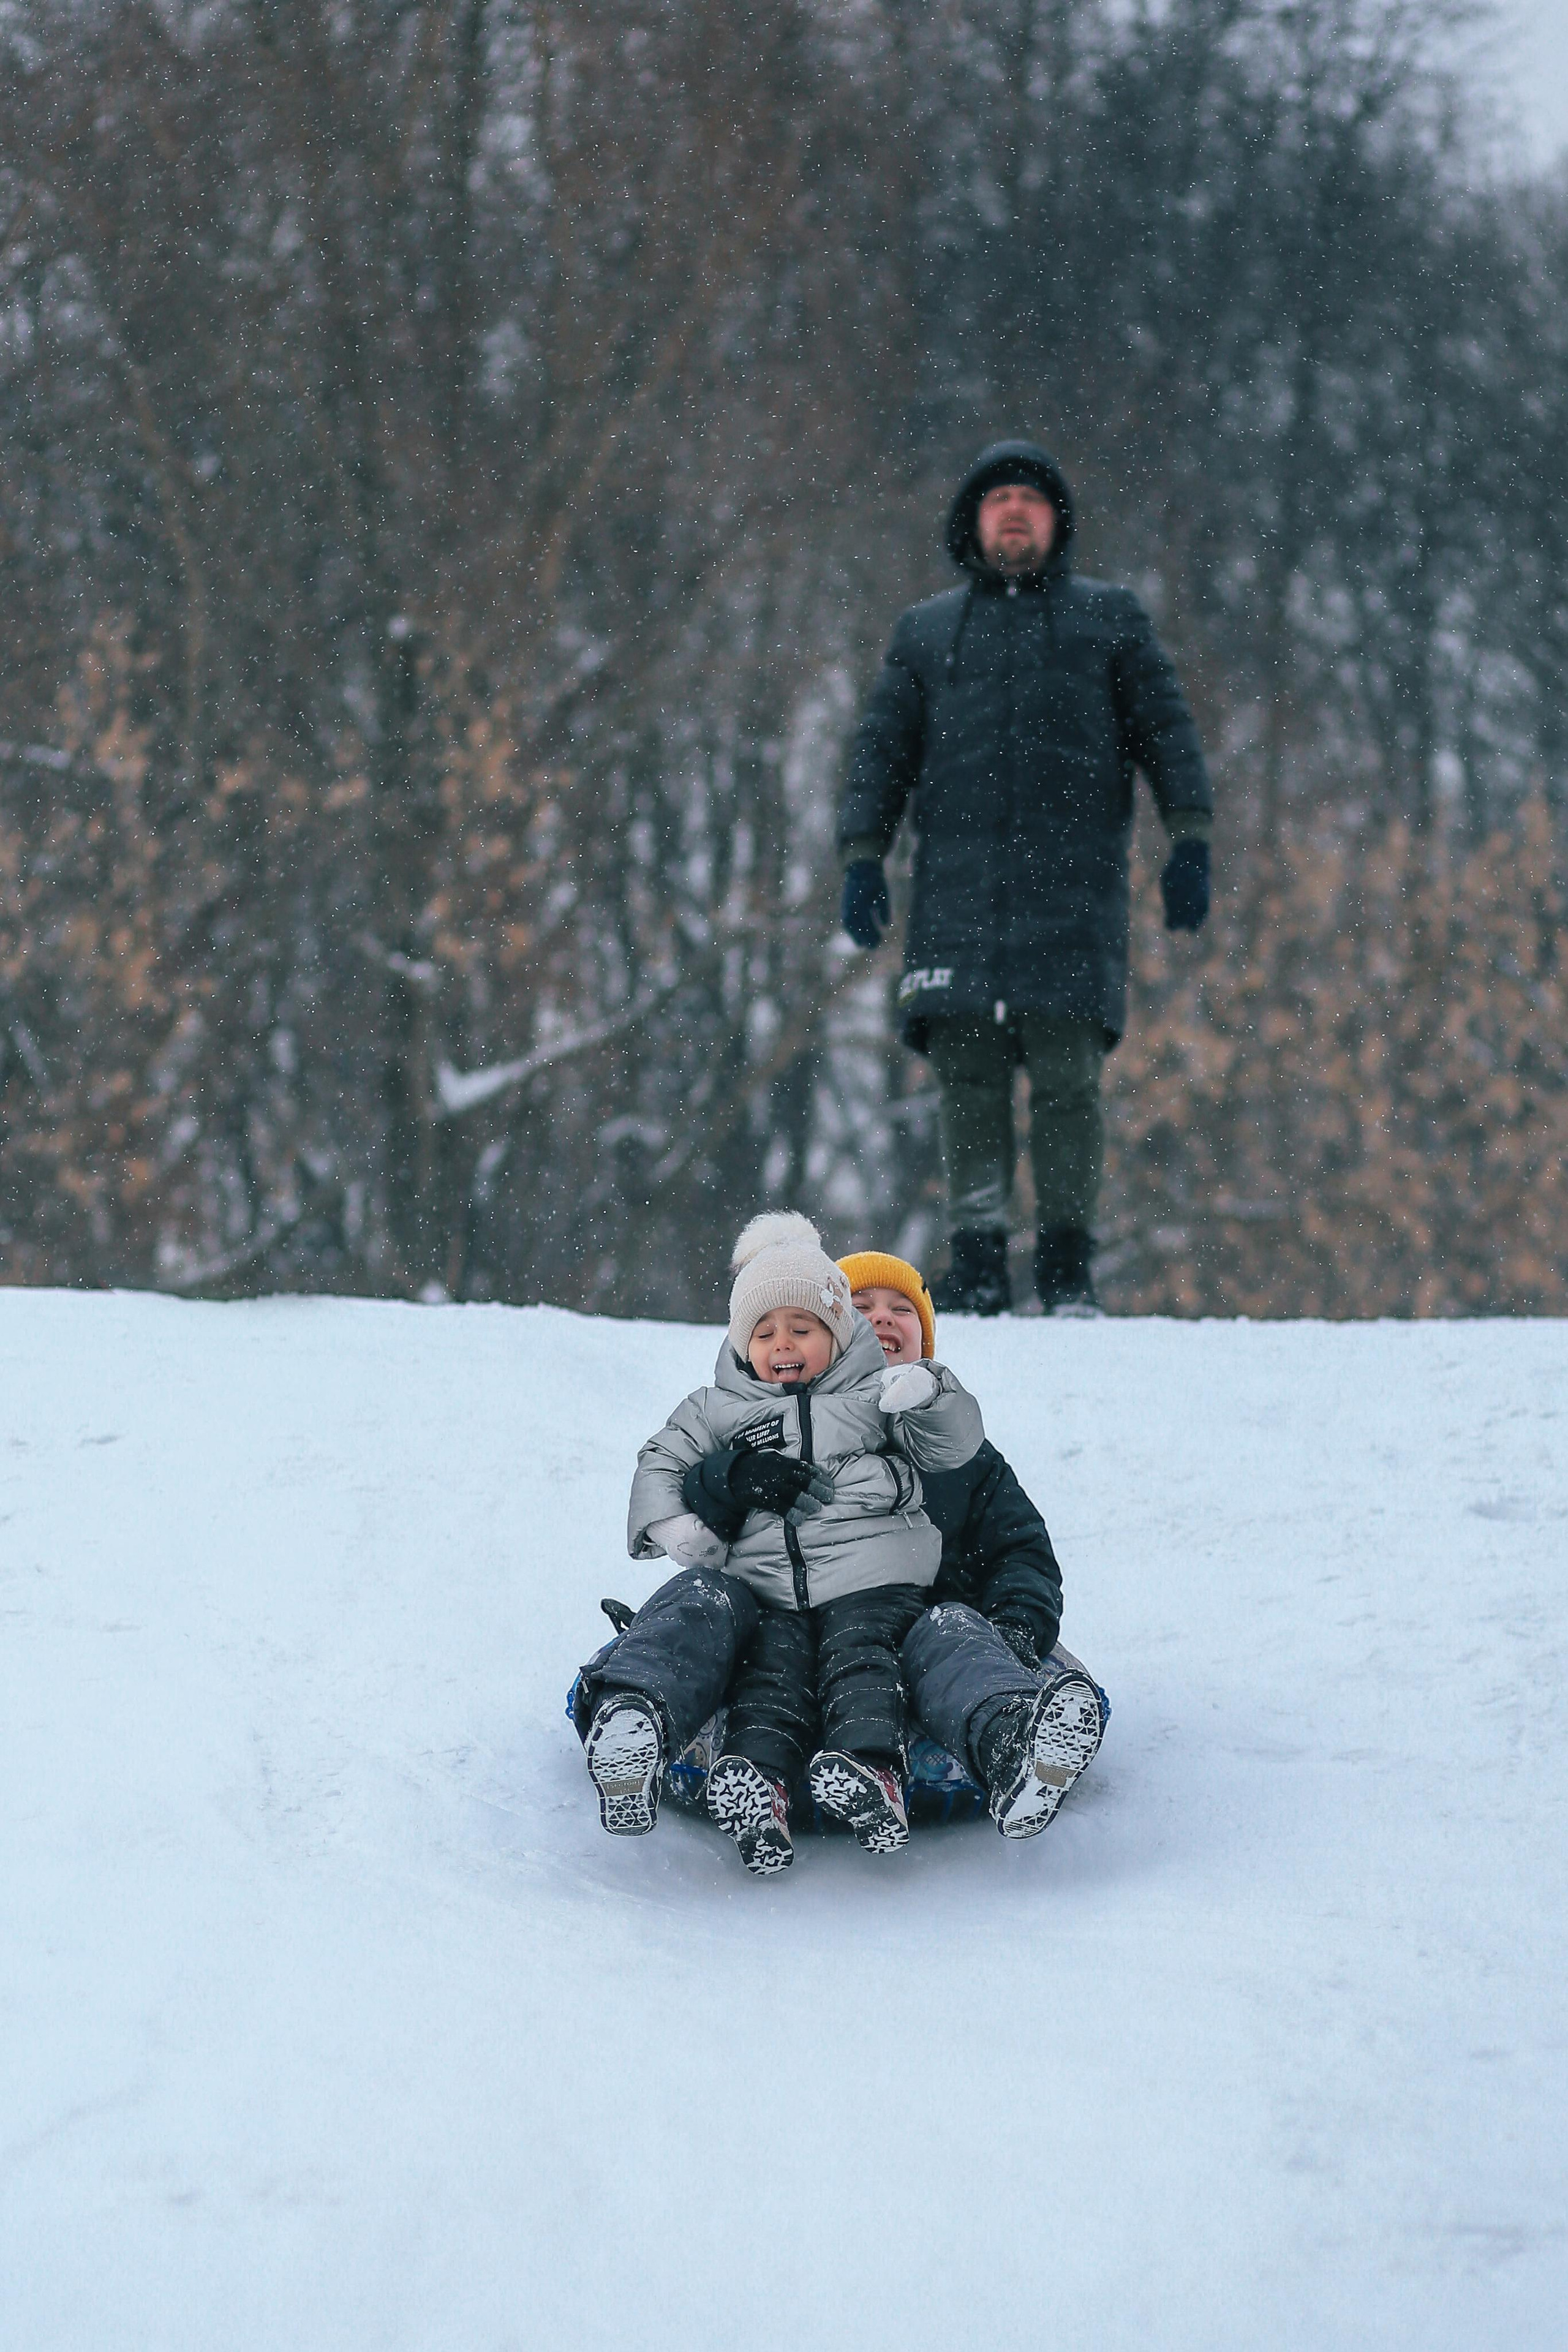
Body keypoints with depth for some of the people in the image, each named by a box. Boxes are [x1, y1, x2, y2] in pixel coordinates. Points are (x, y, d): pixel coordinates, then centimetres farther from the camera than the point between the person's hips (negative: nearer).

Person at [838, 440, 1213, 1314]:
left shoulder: (1110, 618, 16)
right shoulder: (926, 632, 20)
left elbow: (1168, 730, 11)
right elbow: (883, 750, 18)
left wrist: (1191, 841, 0)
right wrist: (863, 857, 5)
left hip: (1075, 888, -2)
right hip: (959, 885, 2)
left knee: (1067, 1073, -10)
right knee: (968, 1076, -7)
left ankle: (1069, 1265, -4)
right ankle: (978, 1265, -6)